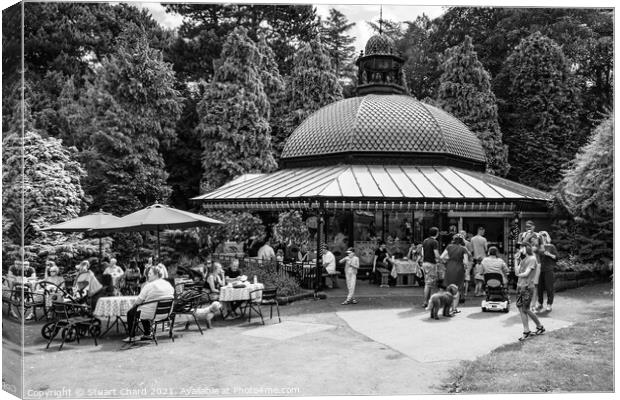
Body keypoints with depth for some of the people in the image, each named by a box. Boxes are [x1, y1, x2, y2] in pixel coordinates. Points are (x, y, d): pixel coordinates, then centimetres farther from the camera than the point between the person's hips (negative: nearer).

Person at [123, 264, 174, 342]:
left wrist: (133, 305, 9)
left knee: (130, 312, 17)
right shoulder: (169, 285, 0)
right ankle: (147, 334, 34)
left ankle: (132, 336, 24)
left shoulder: (149, 286, -19)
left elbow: (139, 301, -14)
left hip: (151, 314, -7)